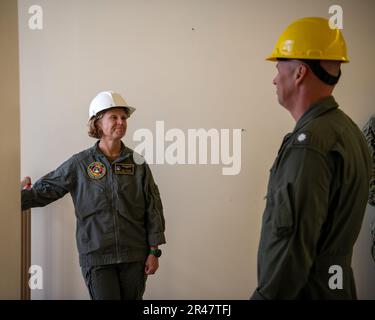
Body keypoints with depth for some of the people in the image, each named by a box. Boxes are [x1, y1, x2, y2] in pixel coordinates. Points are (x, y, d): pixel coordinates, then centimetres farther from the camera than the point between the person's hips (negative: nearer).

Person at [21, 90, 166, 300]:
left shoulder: (138, 163, 3)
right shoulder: (79, 164, 0)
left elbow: (153, 209, 4)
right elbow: (45, 190, 5)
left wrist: (154, 252, 2)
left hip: (134, 256, 2)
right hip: (96, 256, -2)